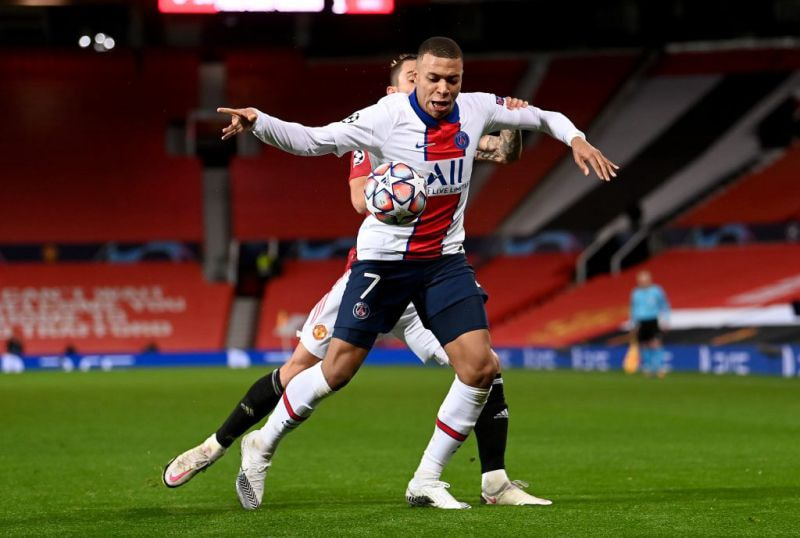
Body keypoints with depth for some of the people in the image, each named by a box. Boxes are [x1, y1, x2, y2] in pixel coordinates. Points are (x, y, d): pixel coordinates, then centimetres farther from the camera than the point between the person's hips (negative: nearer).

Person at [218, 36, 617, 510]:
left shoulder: (477, 110, -5)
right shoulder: (386, 117, -18)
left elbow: (539, 116, 11)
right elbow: (311, 140, -17)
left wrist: (575, 138, -6)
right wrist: (258, 122, -32)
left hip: (445, 260, 4)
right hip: (383, 259, -4)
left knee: (480, 367, -10)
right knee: (337, 369, -2)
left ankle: (427, 481, 5)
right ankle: (263, 445, 23)